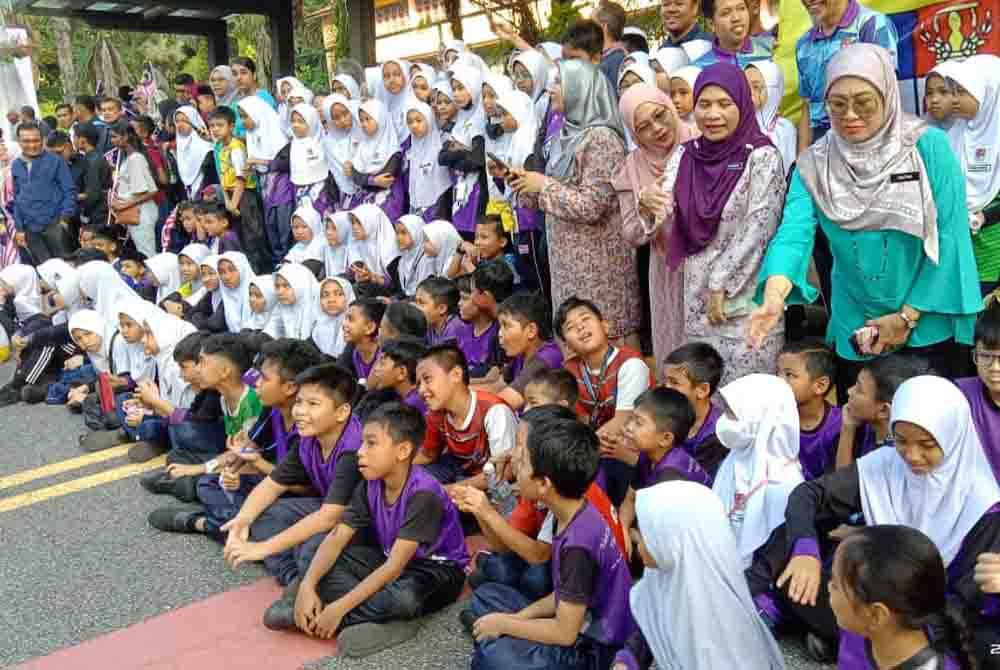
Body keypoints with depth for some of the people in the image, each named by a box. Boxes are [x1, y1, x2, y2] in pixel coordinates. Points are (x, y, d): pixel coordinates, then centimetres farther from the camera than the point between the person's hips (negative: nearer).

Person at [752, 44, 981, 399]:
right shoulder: (814, 164, -5)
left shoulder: (929, 146, -10)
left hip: (930, 327, -2)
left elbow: (950, 236, -11)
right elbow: (795, 232, -19)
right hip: (855, 332, 2)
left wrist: (908, 317, -12)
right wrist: (773, 297, -38)